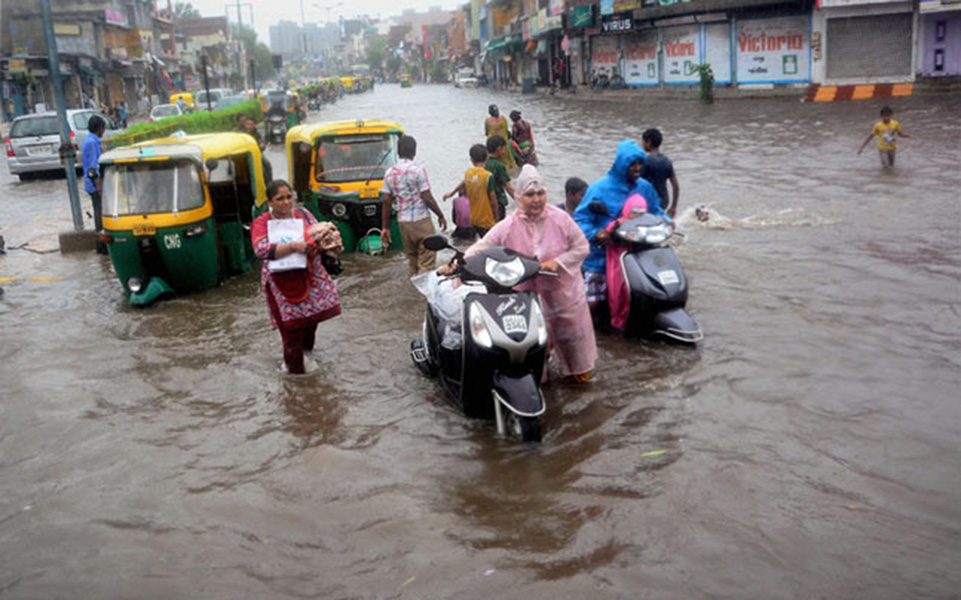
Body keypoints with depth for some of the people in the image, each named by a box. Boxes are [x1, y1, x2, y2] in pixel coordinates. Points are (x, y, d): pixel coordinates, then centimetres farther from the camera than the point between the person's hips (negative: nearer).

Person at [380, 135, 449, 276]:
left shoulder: (390, 173, 5)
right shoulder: (418, 170, -10)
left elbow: (387, 201, 5)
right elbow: (427, 197, -12)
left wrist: (385, 227, 9)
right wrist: (440, 215, 0)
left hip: (402, 221, 6)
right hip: (421, 220, -6)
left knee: (412, 261, 15)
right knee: (427, 261, -2)